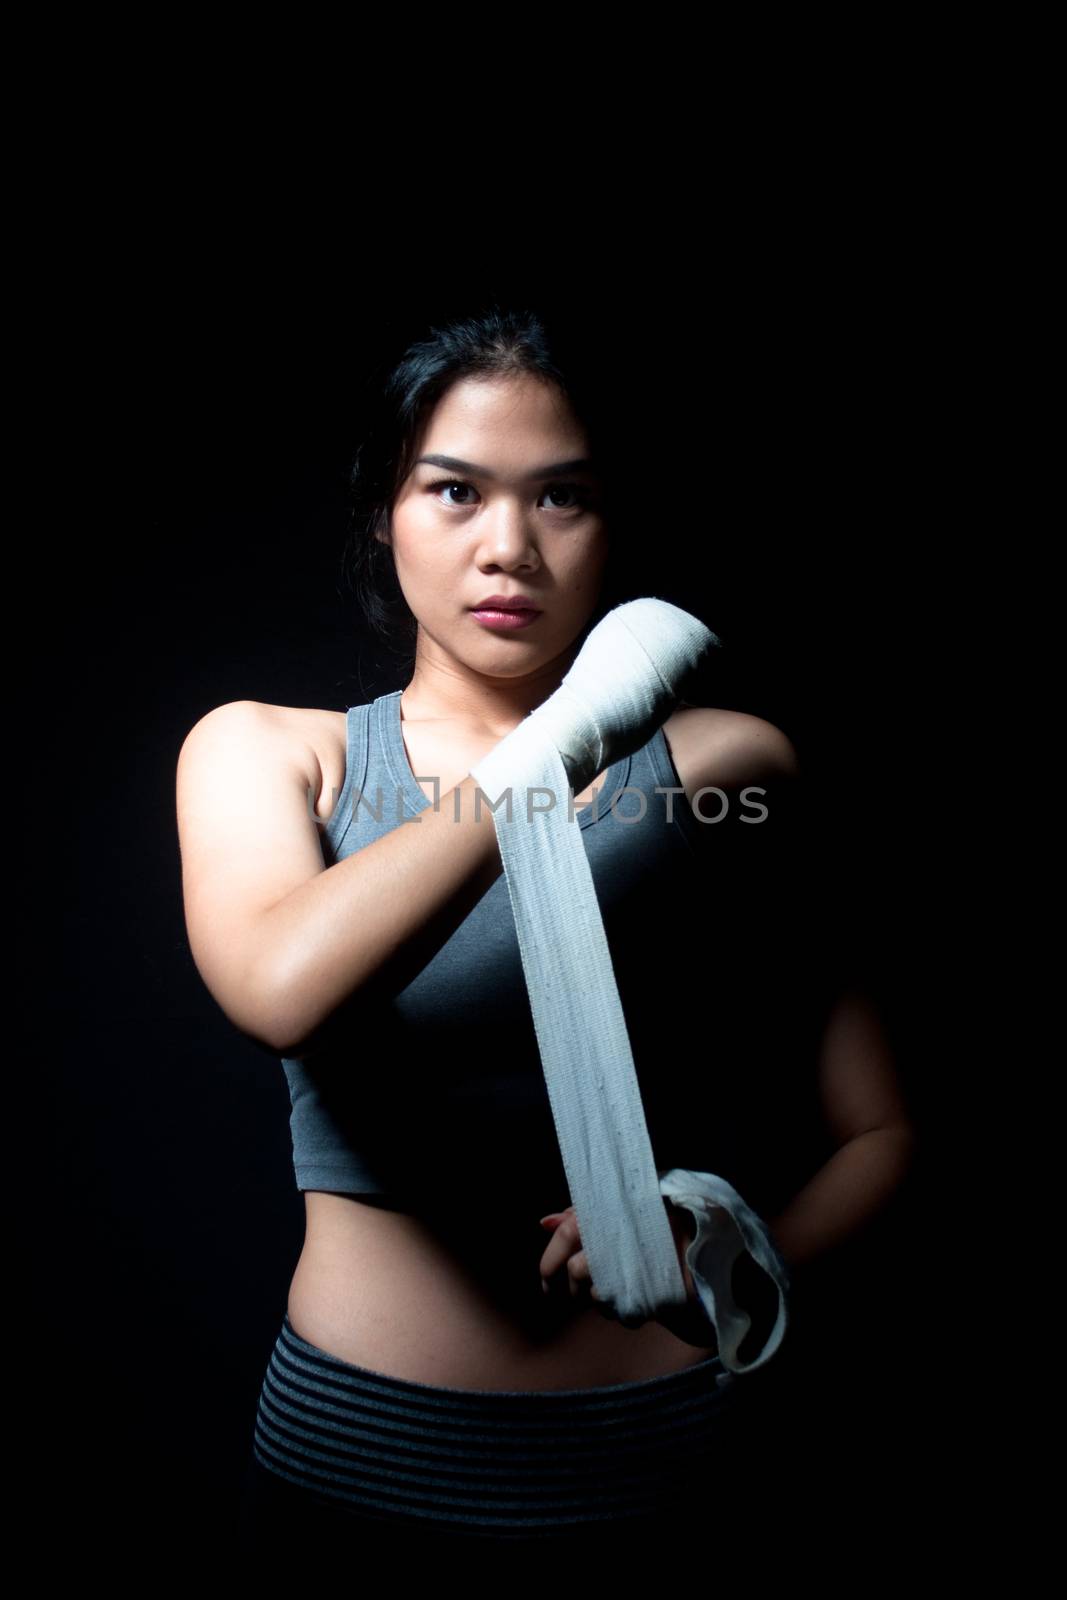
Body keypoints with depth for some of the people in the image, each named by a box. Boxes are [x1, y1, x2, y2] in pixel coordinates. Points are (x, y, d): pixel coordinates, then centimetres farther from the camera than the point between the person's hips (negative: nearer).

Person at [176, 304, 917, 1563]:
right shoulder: (262, 752, -2)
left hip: (661, 1459, 1)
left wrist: (740, 1269, -17)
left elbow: (881, 1130, 1)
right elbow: (281, 990, -25)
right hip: (361, 1463, 0)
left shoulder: (724, 765, -3)